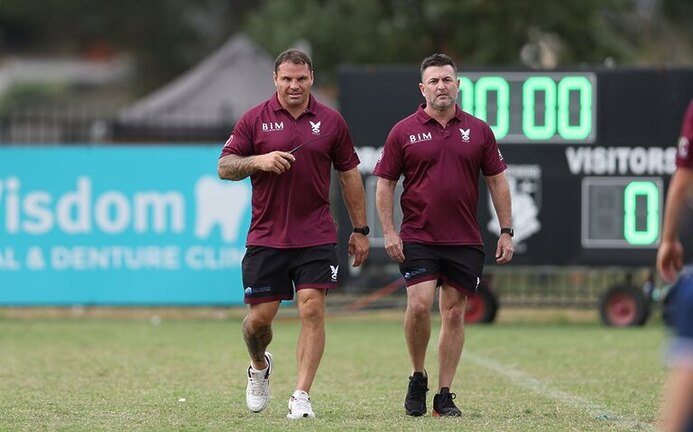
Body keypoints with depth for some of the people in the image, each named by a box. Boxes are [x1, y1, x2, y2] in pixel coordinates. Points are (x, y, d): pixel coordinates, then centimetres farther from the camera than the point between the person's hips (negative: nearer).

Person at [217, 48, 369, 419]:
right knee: (260, 316, 2)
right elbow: (224, 166, 0)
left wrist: (360, 230, 10)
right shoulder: (254, 120, 1)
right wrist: (259, 160, -19)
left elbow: (349, 176, 11)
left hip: (316, 237, 0)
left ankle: (301, 396, -8)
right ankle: (259, 367, 35)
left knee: (312, 309, -11)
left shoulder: (330, 121, 5)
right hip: (266, 236, 0)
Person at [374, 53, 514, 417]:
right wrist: (388, 232, -6)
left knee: (454, 313, 2)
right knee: (419, 305, -16)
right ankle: (417, 378, 6)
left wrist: (506, 231, 5)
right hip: (418, 239, -2)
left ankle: (444, 395, 8)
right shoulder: (404, 132, 1)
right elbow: (384, 184, 4)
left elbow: (497, 181, 11)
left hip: (465, 242, 2)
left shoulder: (478, 131, 7)